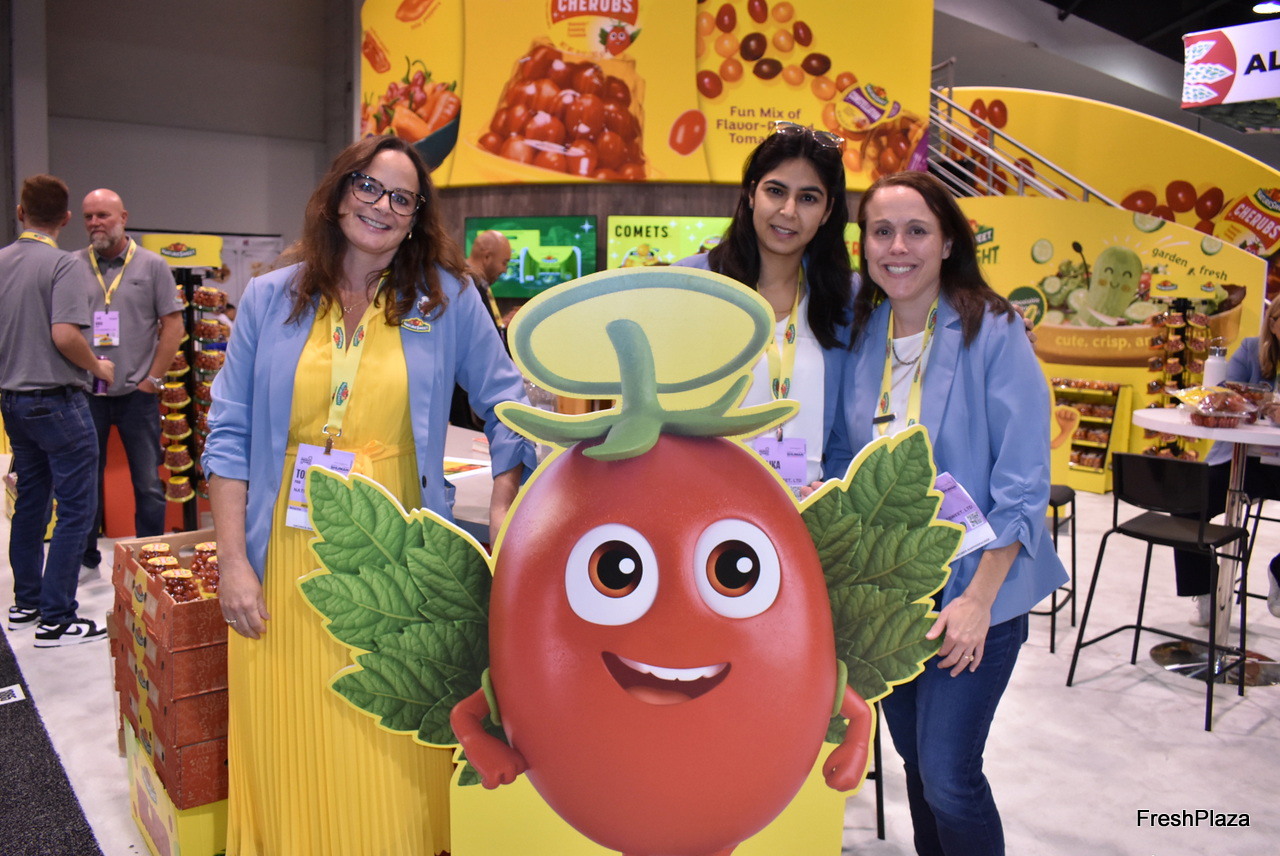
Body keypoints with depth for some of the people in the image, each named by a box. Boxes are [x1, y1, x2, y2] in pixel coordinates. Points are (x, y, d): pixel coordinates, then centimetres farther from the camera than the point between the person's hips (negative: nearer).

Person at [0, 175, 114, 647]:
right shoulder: (65, 265, -14)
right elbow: (64, 334, -24)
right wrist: (97, 367, -8)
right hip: (56, 400, -8)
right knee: (76, 507, -2)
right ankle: (56, 619, 0)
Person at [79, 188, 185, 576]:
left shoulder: (152, 265, 2)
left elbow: (173, 324, 1)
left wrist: (154, 378, -4)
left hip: (137, 395, -1)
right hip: (86, 395, 2)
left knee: (148, 485, 4)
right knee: (85, 483, 10)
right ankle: (85, 559, 24)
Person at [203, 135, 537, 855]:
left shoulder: (447, 297, 2)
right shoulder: (269, 299, 6)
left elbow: (507, 403, 7)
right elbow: (230, 433, 5)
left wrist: (503, 510, -3)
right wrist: (234, 561, -1)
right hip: (287, 559, 2)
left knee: (395, 749, 6)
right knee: (290, 746, 10)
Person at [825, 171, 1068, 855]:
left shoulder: (993, 332, -13)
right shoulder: (858, 333, 1)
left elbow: (1022, 483, -14)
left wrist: (977, 599, -18)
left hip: (970, 591, -5)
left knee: (948, 775, -3)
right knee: (916, 757, 18)